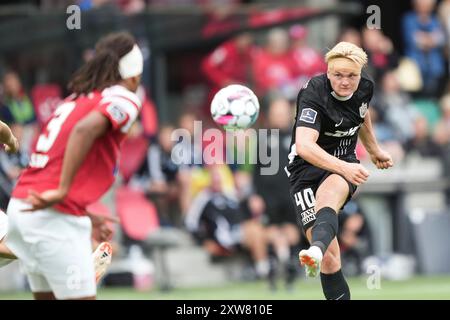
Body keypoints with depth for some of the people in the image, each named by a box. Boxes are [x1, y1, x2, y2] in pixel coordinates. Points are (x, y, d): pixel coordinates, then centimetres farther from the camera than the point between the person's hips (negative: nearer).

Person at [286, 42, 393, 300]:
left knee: (330, 194, -38)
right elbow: (304, 146, -37)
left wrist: (374, 149, 36)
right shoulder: (314, 96, -21)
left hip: (345, 164, 2)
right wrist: (343, 168, -48)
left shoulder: (365, 87, -1)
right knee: (330, 259, -14)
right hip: (307, 169, -2)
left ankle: (317, 249, -66)